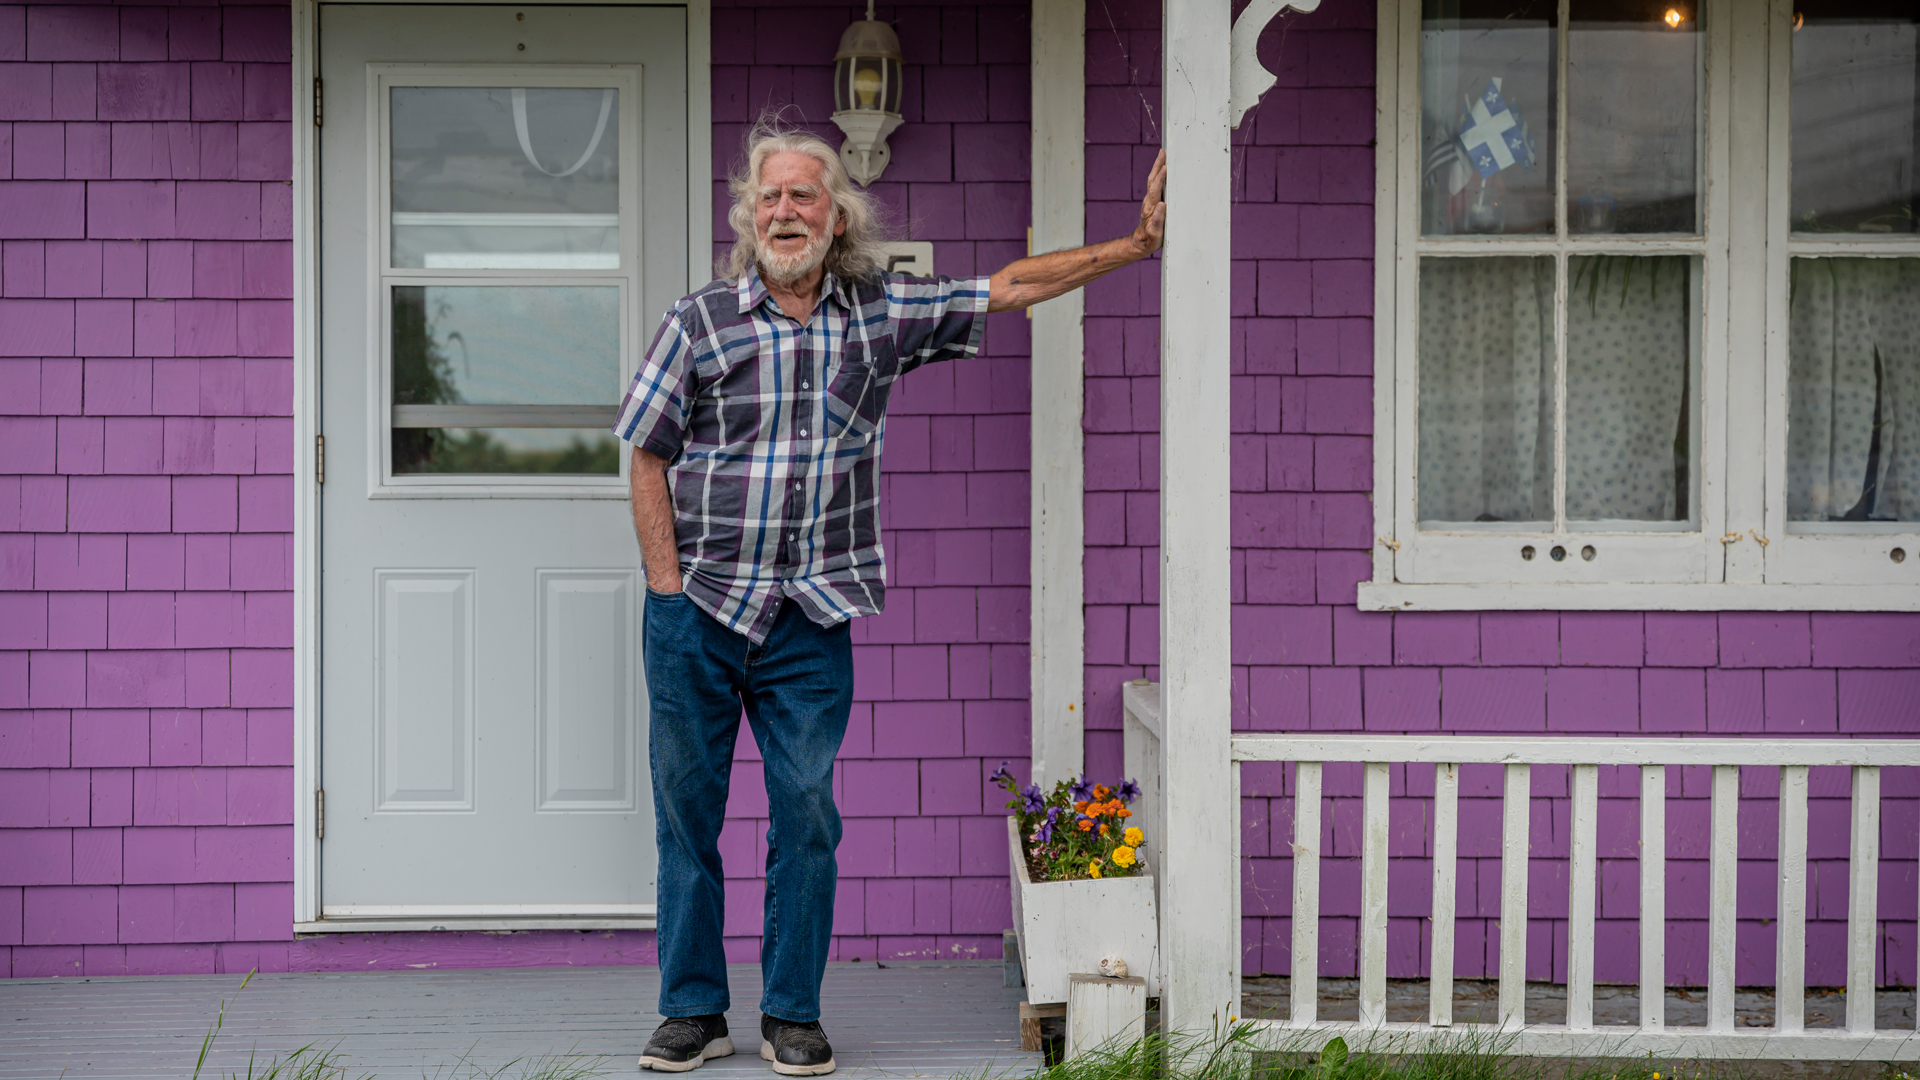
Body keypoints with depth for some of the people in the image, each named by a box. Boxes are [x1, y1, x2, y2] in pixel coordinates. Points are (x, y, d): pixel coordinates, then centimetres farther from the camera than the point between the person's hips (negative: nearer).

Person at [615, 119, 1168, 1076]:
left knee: (806, 813, 1)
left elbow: (1009, 289, 9)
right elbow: (648, 461, 3)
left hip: (810, 620, 1)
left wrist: (1137, 244, 5)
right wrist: (668, 591, -4)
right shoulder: (700, 321, 0)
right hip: (695, 611, -1)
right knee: (686, 810, 4)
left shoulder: (882, 313, 5)